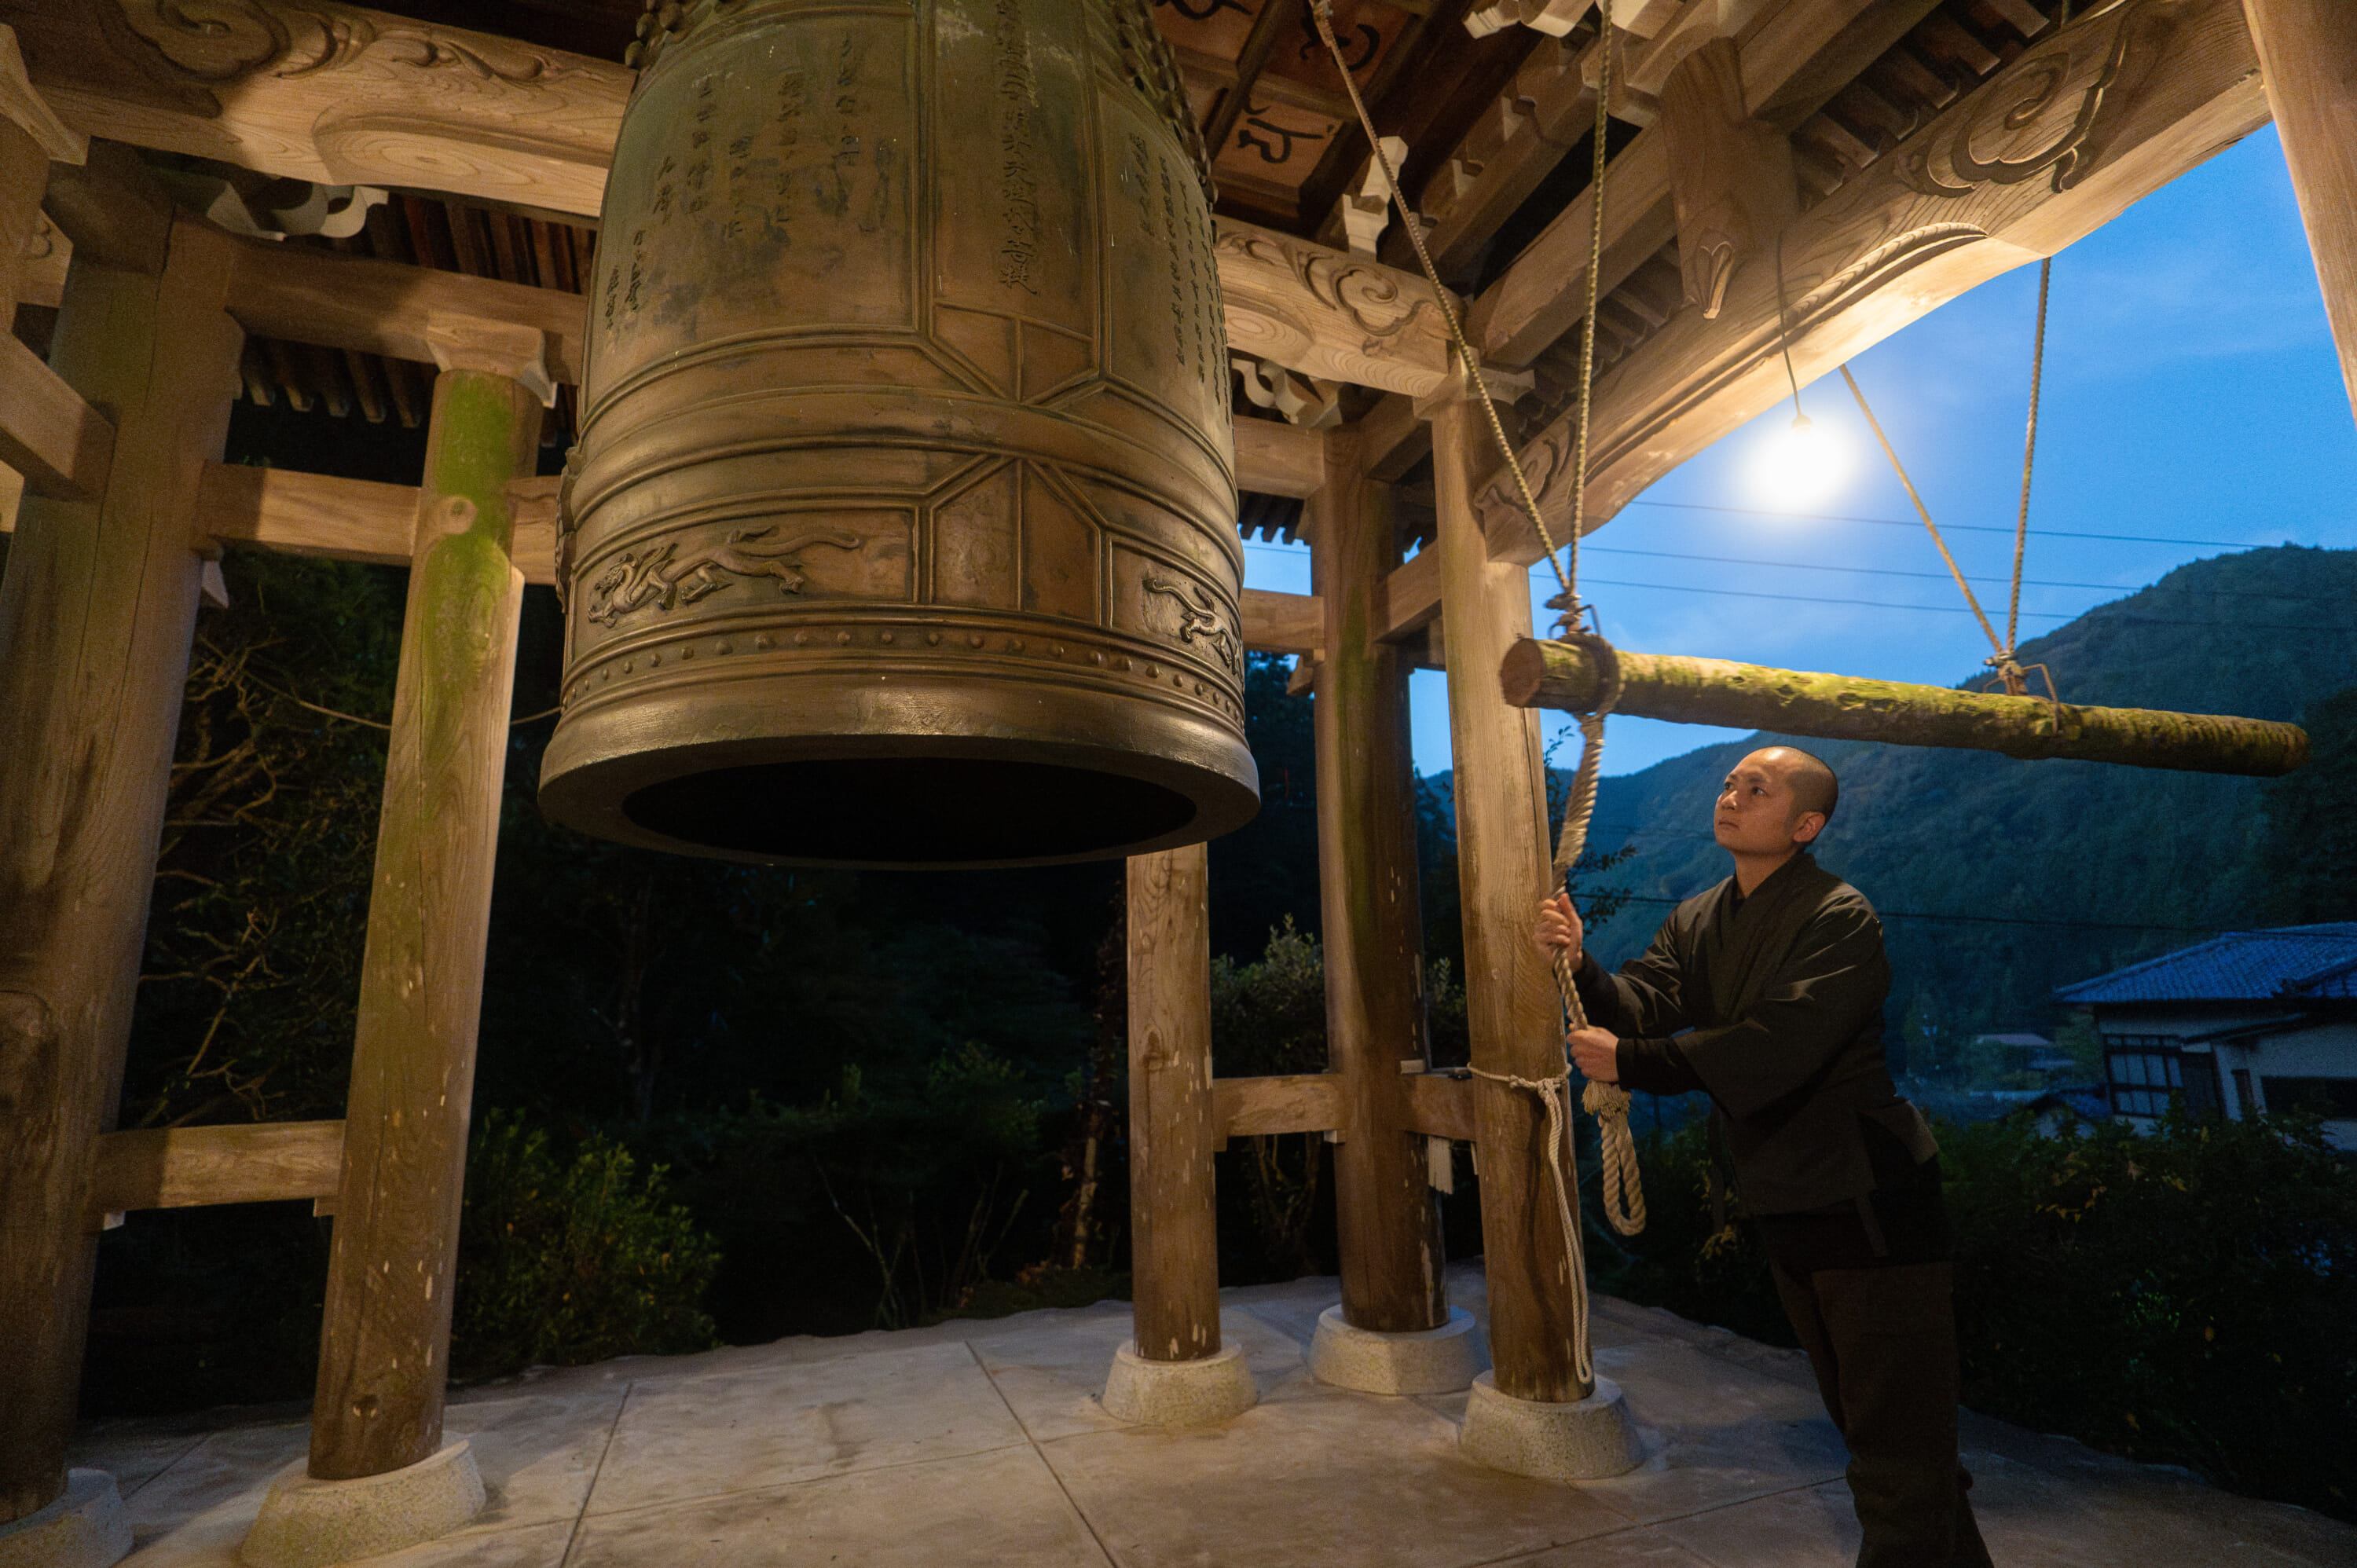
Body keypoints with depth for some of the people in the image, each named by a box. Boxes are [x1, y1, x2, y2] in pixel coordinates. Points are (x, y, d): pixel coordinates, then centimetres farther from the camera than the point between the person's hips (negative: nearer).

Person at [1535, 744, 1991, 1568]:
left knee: (1899, 1454, 3)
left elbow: (1772, 1050, -29)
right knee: (1872, 1431, 25)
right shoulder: (1695, 923, 6)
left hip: (1868, 1206, -8)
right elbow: (1642, 1008, -6)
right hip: (1785, 1212, 8)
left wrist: (1629, 1063, -26)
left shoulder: (1841, 918, -19)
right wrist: (1580, 964, -25)